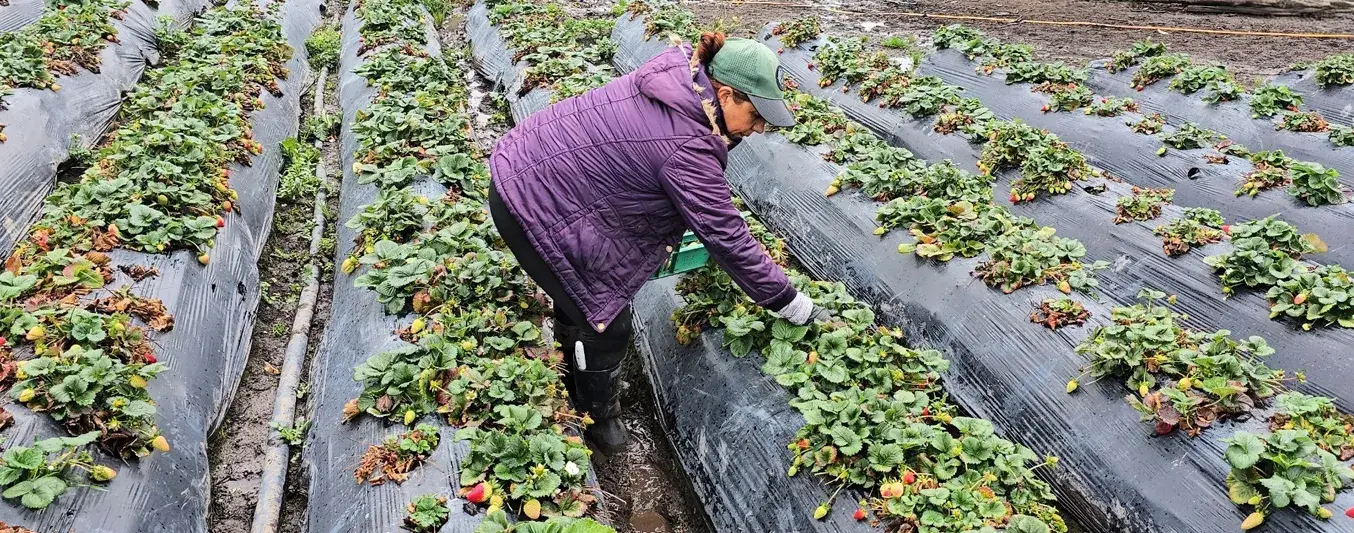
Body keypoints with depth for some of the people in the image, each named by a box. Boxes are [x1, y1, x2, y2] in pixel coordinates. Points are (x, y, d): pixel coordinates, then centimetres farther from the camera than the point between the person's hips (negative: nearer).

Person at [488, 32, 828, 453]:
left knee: (580, 292, 25)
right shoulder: (688, 149, -29)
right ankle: (597, 418, 26)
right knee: (605, 322, 2)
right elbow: (727, 239, -24)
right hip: (536, 208, -9)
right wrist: (794, 305, -14)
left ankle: (573, 385, 47)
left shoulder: (680, 75, -4)